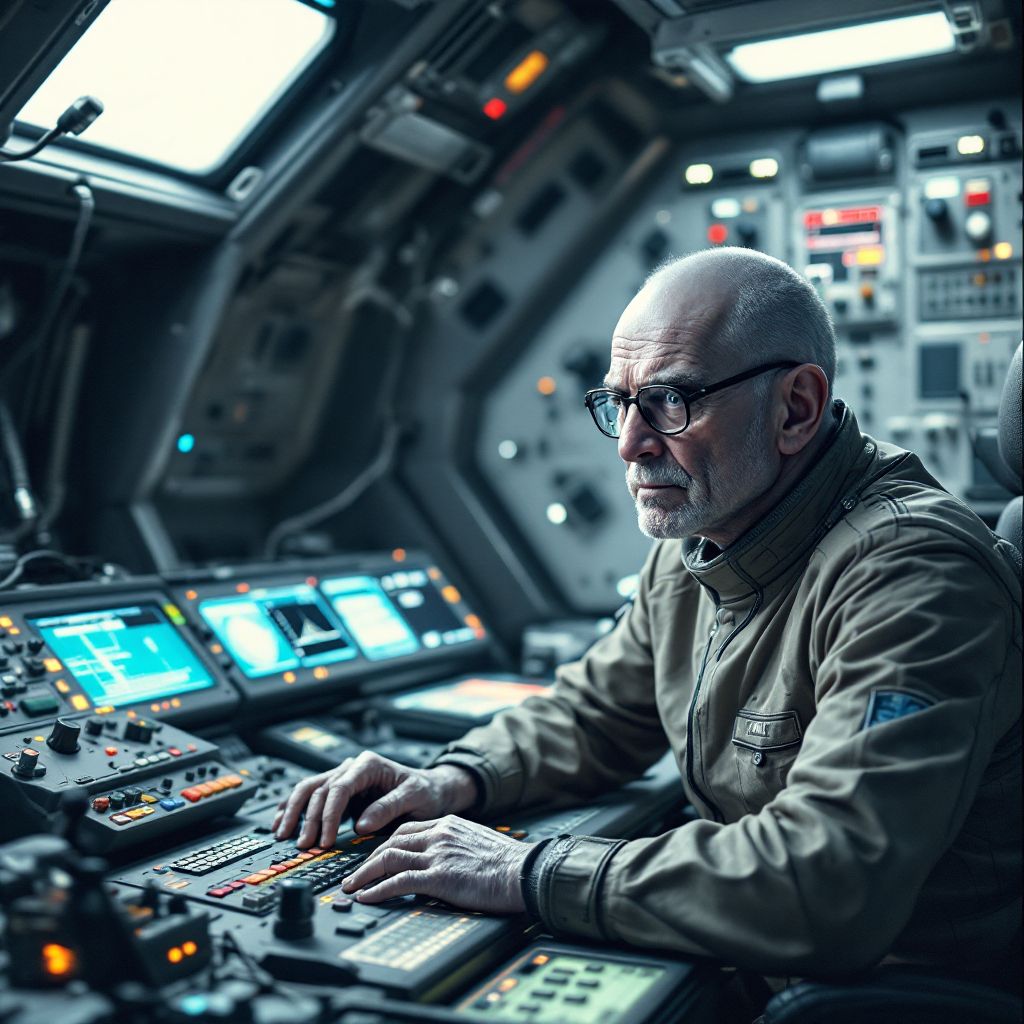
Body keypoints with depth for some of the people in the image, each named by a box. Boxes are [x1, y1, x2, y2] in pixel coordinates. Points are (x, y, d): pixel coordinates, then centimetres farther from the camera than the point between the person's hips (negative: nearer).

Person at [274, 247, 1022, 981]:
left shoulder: (911, 575, -24)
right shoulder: (692, 545, 3)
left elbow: (828, 886, -34)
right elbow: (596, 715, 15)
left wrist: (532, 873, -28)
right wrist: (455, 781, -3)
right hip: (728, 963, 7)